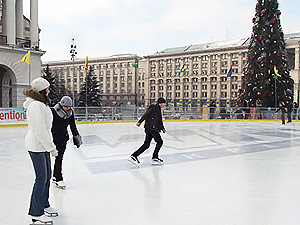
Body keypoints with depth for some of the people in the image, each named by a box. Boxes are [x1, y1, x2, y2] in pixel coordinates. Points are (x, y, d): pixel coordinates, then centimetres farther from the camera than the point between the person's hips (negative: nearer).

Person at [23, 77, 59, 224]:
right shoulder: (36, 105, -21)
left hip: (42, 145, 10)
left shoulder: (41, 104, 13)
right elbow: (40, 130, -24)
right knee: (41, 178, -4)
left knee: (47, 175, 17)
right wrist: (51, 147, -19)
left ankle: (44, 205, 33)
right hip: (36, 146, -10)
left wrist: (50, 145, 17)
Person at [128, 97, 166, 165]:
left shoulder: (158, 109, 23)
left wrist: (162, 128, 26)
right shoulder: (154, 108, -7)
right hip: (152, 127, -9)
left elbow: (160, 120, 30)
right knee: (159, 141, -1)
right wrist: (139, 122, -24)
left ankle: (134, 156, 4)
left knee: (146, 144, 5)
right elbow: (146, 115, -16)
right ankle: (154, 158, 4)